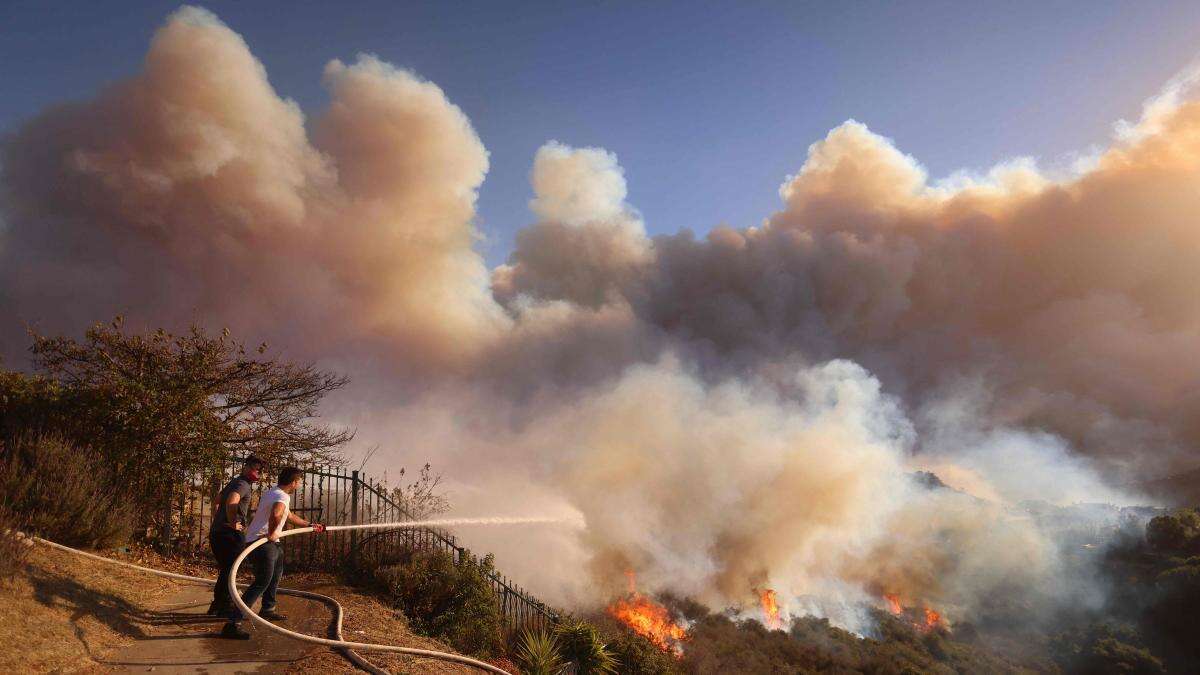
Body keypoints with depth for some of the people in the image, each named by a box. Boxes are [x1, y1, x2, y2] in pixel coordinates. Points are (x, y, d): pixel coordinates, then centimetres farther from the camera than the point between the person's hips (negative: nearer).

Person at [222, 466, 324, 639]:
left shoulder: (275, 492, 14)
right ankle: (232, 624, -17)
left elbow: (289, 516, 30)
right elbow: (276, 515, -44)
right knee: (262, 582, -14)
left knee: (275, 574, 27)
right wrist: (271, 534, -26)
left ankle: (267, 609, 41)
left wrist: (310, 525, 36)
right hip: (262, 543, -11)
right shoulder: (282, 496, -19)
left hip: (270, 542, 11)